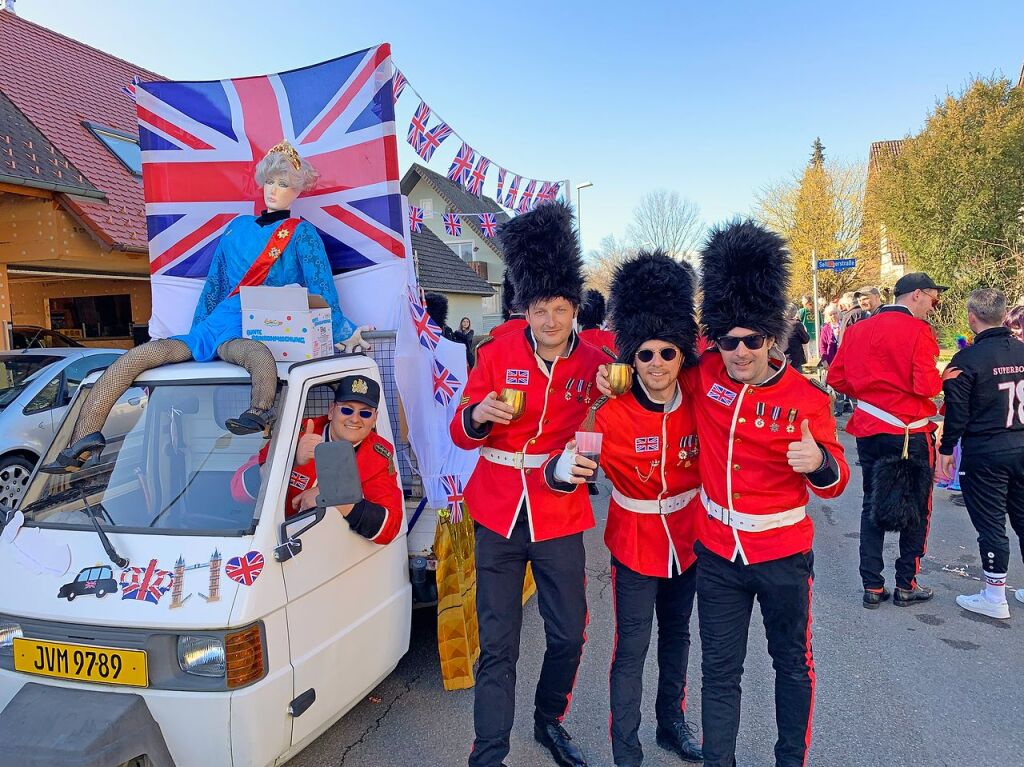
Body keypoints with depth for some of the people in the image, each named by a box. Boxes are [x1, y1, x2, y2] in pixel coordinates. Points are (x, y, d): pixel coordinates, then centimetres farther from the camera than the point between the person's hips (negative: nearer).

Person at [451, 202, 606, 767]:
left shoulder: (594, 364, -2)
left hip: (560, 517, 1)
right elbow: (462, 434, -2)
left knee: (569, 635, 13)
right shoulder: (499, 353, -4)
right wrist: (476, 416, -25)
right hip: (499, 516, -1)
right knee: (497, 645, 5)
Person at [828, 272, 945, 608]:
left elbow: (837, 379, 6)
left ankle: (872, 587, 16)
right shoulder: (918, 331, -12)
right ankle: (906, 586, 19)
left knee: (872, 505, 13)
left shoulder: (858, 330, 5)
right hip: (911, 434, -5)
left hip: (869, 431, 5)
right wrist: (943, 380, 1)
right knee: (917, 509, 11)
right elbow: (926, 386, -20)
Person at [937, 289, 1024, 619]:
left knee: (990, 524, 2)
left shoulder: (967, 359, -14)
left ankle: (995, 597, 11)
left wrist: (946, 450, -3)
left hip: (985, 452, -6)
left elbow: (956, 411, -13)